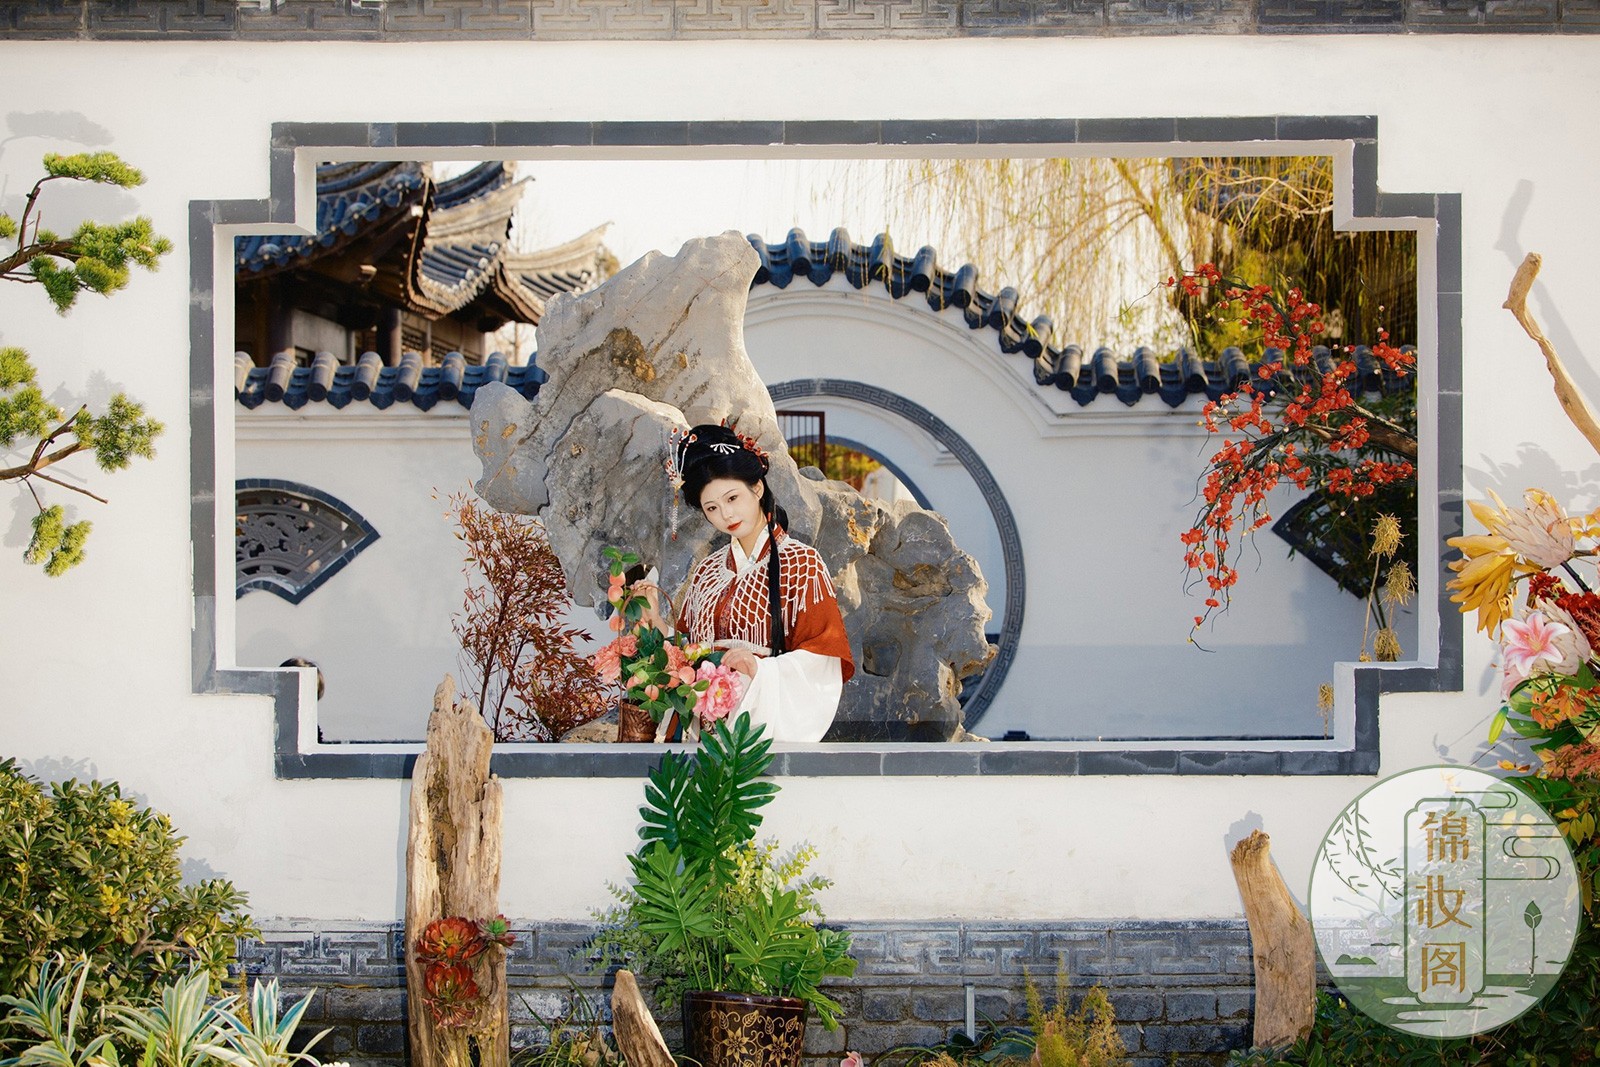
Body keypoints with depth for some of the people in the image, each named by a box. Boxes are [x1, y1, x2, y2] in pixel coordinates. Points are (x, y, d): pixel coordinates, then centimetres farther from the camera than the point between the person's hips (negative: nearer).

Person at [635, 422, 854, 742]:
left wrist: (760, 670, -22)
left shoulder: (800, 562, -1)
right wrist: (654, 621, 2)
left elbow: (824, 659, -8)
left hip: (764, 717, -4)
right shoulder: (707, 571, 15)